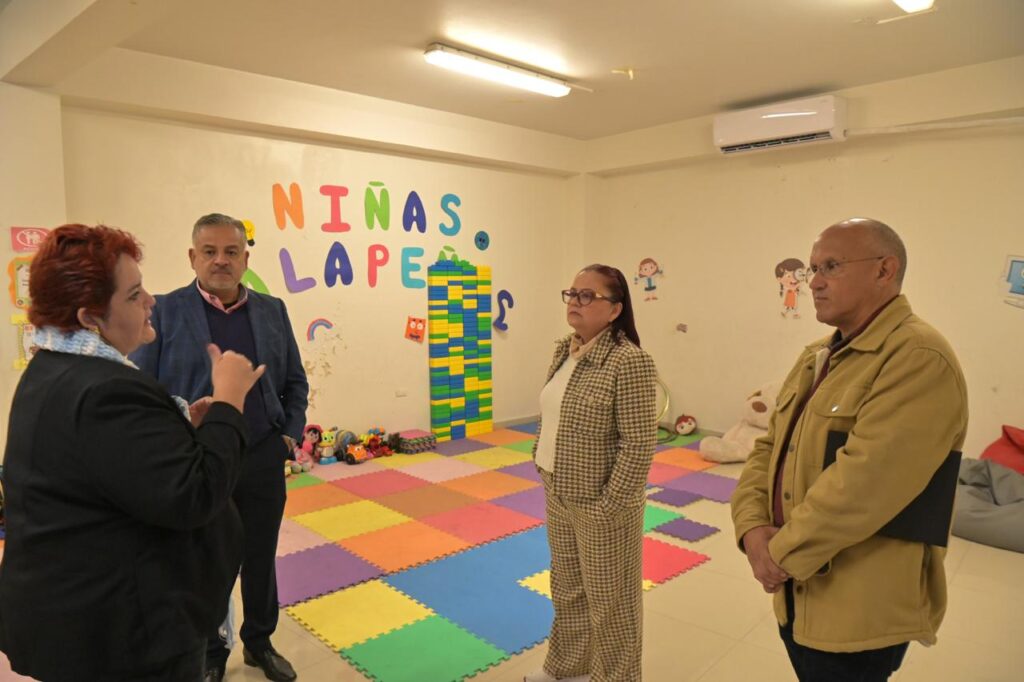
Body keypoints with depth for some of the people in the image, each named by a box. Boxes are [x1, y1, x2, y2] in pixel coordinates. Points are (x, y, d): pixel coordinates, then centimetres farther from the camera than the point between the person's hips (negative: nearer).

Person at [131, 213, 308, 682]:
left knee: (260, 559, 17)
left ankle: (259, 643, 39)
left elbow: (295, 383, 11)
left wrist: (291, 434, 1)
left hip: (264, 459, 3)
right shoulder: (165, 312, -6)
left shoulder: (272, 311, 4)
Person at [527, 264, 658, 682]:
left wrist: (608, 507, -19)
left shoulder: (629, 362, -22)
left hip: (599, 505, -8)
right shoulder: (564, 352, 5)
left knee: (609, 600, 11)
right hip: (559, 495, 8)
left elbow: (639, 446, -22)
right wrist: (544, 466, 10)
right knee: (567, 587, 25)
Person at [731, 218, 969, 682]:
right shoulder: (815, 357, 10)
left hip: (859, 612, -7)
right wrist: (753, 528, -8)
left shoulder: (919, 357, -19)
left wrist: (782, 553, -17)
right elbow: (768, 448, 8)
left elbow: (860, 483, -27)